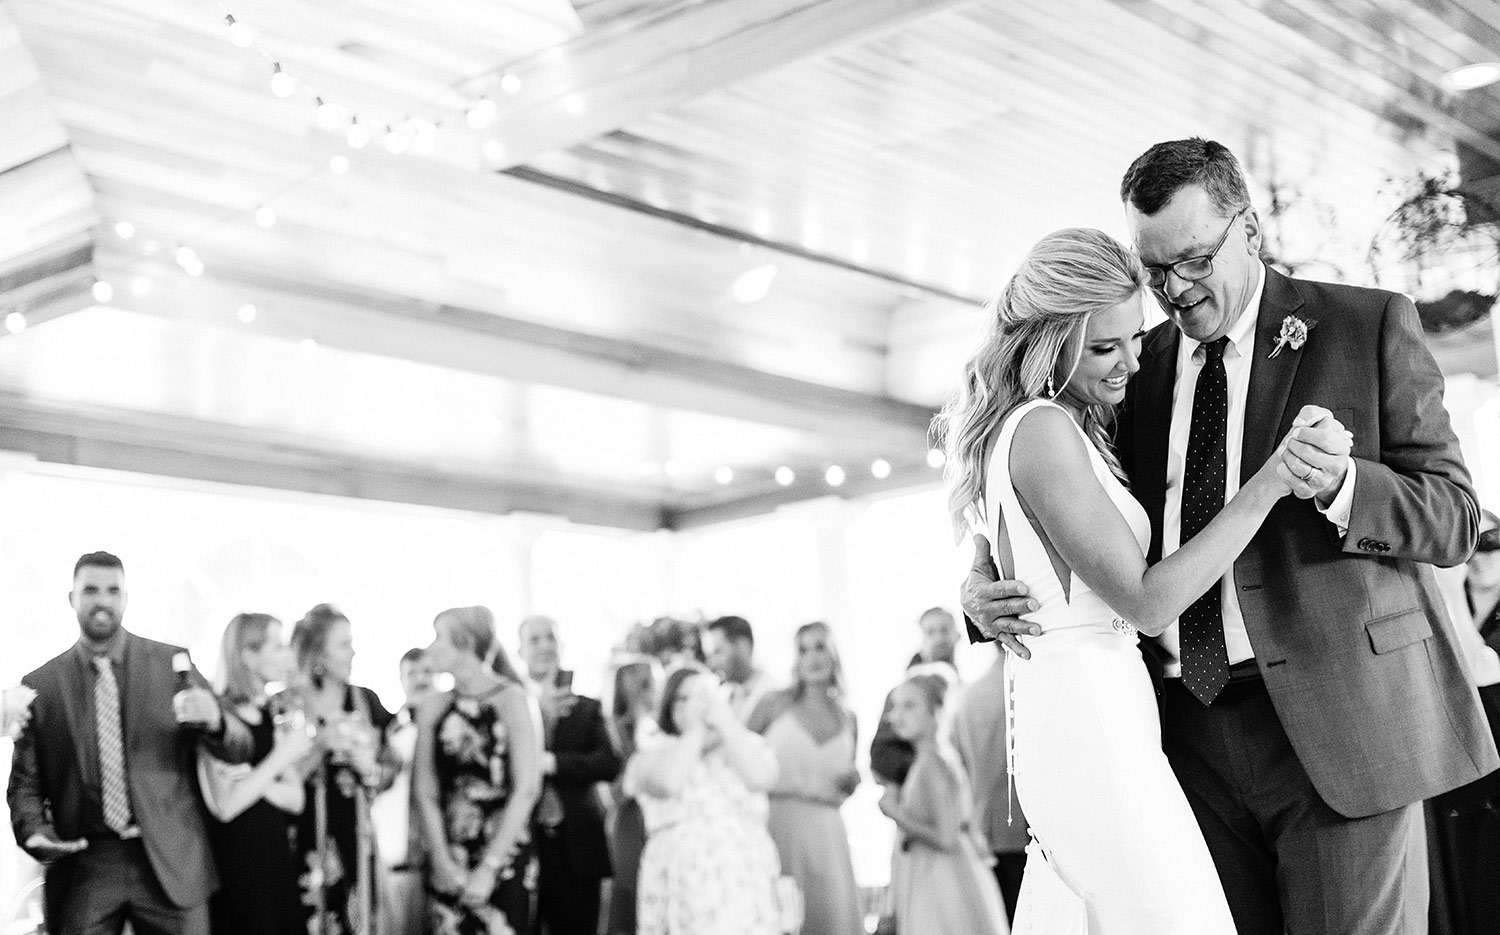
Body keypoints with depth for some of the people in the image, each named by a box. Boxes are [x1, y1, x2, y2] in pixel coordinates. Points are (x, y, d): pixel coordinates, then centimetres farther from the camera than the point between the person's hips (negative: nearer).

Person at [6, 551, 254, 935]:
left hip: (171, 864, 0)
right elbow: (24, 781, 10)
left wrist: (214, 720, -18)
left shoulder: (172, 662, 4)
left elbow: (239, 751, 3)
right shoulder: (40, 685, 5)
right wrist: (35, 832, -10)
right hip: (82, 867, 0)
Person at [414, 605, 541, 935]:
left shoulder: (510, 699, -5)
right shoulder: (433, 707, 7)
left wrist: (489, 868, -13)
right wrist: (443, 861, -7)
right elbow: (426, 791, 5)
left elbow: (526, 790, -10)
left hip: (502, 857, -3)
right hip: (448, 866, 4)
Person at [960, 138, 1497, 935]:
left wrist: (1340, 484, -19)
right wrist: (987, 585, -3)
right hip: (1190, 729, 3)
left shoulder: (1368, 325, 4)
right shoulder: (1139, 365, 13)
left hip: (1336, 716, -3)